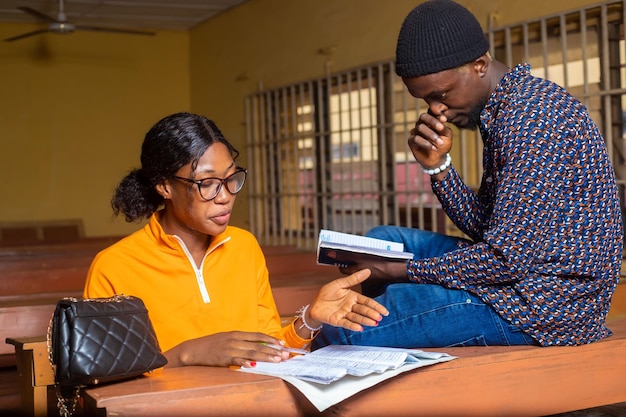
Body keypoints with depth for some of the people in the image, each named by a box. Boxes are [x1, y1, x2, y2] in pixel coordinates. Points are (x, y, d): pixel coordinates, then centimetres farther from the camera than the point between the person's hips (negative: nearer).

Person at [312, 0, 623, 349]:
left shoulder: (532, 116, -20)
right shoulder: (501, 110, 10)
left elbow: (508, 258, -24)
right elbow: (483, 229, 10)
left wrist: (402, 270, -13)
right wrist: (438, 164, -5)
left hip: (543, 306, -10)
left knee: (339, 335, -14)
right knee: (380, 240, 19)